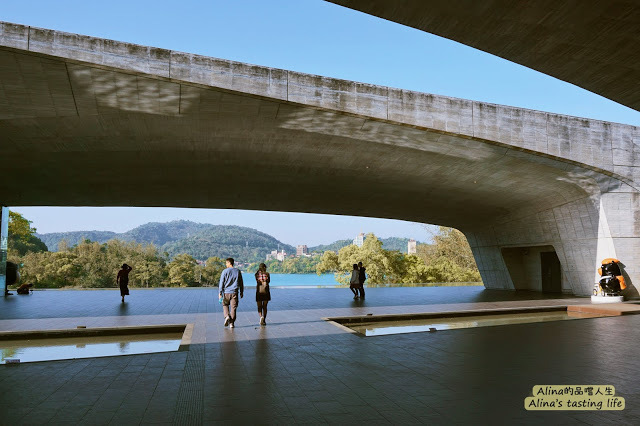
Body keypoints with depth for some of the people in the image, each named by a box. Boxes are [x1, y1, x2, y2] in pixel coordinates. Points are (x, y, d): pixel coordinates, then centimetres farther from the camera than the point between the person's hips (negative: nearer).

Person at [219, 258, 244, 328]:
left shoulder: (225, 271, -4)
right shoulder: (238, 271, 6)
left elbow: (221, 283, -5)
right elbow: (241, 283, 11)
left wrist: (220, 293, -2)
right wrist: (241, 292, 19)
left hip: (226, 292, -2)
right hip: (234, 292, 2)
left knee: (225, 305, 19)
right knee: (233, 307, 4)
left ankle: (227, 316, -3)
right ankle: (232, 323, 4)